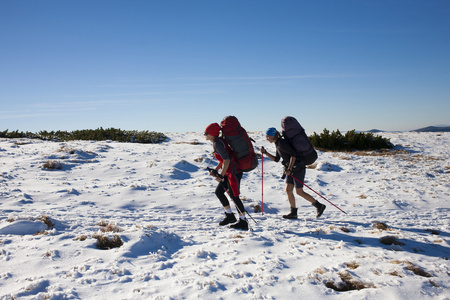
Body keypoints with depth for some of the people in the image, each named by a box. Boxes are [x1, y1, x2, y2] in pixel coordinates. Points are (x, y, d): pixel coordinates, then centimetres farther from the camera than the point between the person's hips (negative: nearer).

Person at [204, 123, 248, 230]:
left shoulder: (217, 144, -17)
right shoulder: (217, 142, 13)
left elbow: (227, 160, -24)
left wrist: (221, 175, -21)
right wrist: (215, 170, 15)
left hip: (233, 172, -10)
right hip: (229, 172, 10)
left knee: (234, 196, -3)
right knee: (218, 191, 15)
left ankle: (243, 222, 7)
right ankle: (230, 216, 24)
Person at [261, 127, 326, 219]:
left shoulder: (282, 143, -18)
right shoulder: (278, 144, 12)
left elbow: (293, 154, -23)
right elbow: (276, 159, 19)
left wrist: (289, 168, -23)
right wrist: (265, 153, 11)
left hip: (298, 168, -9)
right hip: (291, 169, 9)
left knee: (299, 192, -4)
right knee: (288, 190, 5)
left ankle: (319, 206, 8)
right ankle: (293, 213, 10)